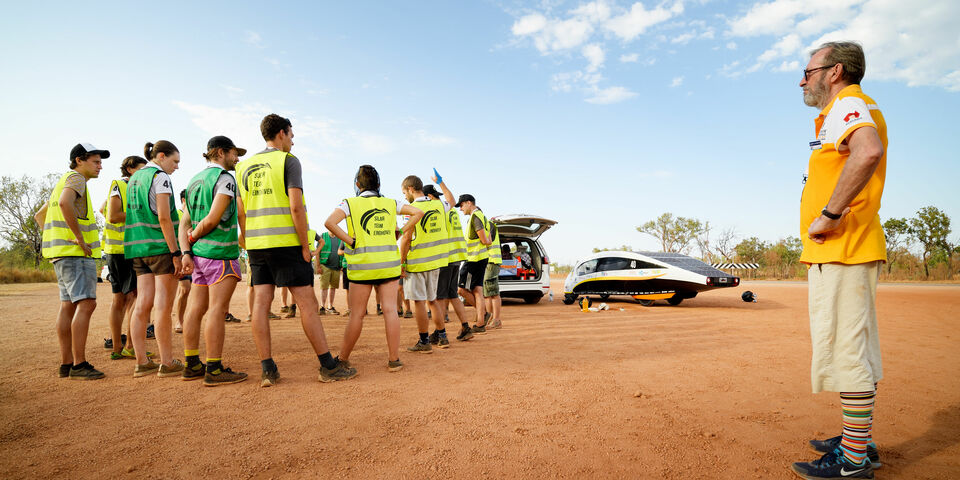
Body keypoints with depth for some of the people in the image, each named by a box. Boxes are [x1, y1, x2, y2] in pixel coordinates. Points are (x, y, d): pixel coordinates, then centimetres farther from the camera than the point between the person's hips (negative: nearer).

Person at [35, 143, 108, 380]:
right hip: (75, 252, -11)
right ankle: (79, 365, -13)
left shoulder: (63, 182, 25)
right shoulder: (76, 178, -6)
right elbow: (65, 203, -27)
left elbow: (40, 215, 30)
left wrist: (58, 238, 19)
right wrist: (79, 238, -22)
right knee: (86, 304, -13)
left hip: (63, 253, 11)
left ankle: (66, 363, 12)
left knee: (68, 305, 9)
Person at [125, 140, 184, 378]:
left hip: (139, 247, 8)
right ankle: (167, 363, 0)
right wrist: (176, 253, -16)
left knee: (142, 305, 7)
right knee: (163, 305, -5)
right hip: (161, 246, -8)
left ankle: (142, 362, 11)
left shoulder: (134, 178, 18)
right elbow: (164, 218, -16)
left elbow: (135, 215, 18)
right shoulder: (160, 177, -7)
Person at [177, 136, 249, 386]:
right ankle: (214, 370, -4)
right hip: (221, 253, -9)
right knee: (217, 310, -7)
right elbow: (214, 218, -17)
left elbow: (184, 223, 12)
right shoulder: (224, 178, -8)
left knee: (196, 309, 10)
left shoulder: (194, 180, 18)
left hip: (199, 254, 9)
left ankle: (192, 365, 17)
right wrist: (193, 237, -2)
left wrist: (186, 252, 4)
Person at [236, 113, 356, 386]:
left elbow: (240, 213, 13)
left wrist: (249, 246, 18)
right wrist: (305, 247, -10)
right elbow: (296, 207, -14)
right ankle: (328, 366, 2)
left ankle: (267, 370, 6)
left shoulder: (245, 166, 15)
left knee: (261, 303, 4)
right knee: (307, 303, -3)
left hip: (256, 243, 6)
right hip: (285, 242, -6)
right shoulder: (288, 161, -4)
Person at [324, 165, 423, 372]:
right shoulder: (390, 203, 10)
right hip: (389, 263, 2)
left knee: (357, 314, 6)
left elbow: (329, 223, -15)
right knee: (390, 310, 2)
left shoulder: (350, 203, 1)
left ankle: (343, 358, 18)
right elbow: (417, 213, 10)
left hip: (363, 265, -2)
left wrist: (350, 241, -7)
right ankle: (394, 360, 4)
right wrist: (399, 233, 9)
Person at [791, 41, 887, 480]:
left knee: (845, 349, -7)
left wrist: (829, 215, -26)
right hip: (845, 252, 11)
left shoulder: (847, 106, -9)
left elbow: (868, 151, -33)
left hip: (840, 252, -11)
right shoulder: (850, 110, 24)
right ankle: (859, 441, 27)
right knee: (854, 348, 15)